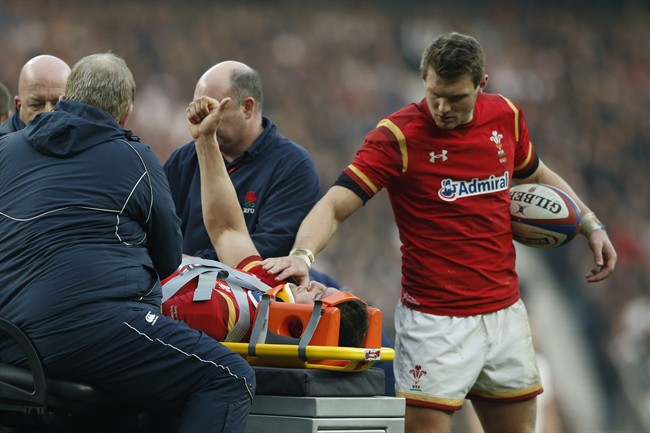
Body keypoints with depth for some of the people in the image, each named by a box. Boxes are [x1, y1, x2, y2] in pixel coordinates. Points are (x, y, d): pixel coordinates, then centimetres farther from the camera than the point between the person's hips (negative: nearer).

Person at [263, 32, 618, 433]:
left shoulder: (506, 116, 3)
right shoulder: (398, 135, -13)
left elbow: (537, 175, 23)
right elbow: (335, 205, -20)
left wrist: (591, 223, 16)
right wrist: (303, 254, -38)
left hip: (506, 312, 5)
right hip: (435, 321, -5)